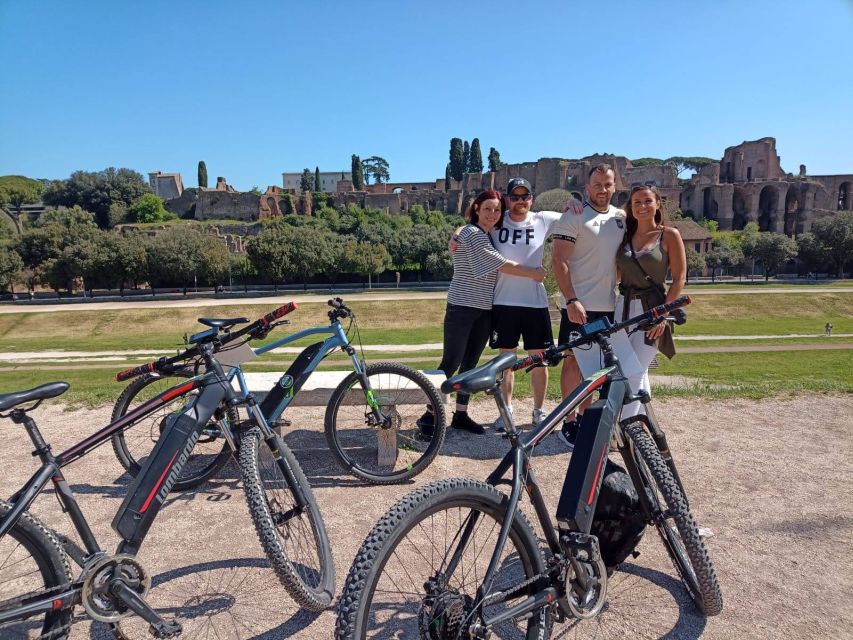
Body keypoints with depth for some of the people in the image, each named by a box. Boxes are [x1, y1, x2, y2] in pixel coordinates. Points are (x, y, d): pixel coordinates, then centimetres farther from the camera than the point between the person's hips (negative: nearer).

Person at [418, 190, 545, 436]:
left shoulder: (490, 236, 18)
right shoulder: (472, 234, -12)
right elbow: (502, 265, -14)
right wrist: (534, 273, -7)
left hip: (484, 310, 8)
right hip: (462, 308, -8)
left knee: (470, 364, 11)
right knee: (451, 363, -7)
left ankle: (461, 414, 19)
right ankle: (429, 415, 2)